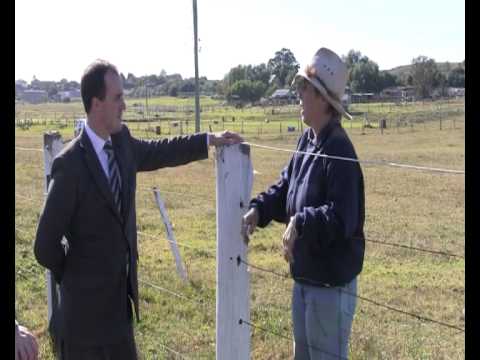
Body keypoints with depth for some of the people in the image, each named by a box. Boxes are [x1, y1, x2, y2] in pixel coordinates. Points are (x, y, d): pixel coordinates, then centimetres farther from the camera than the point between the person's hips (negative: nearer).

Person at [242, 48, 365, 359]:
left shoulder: (340, 151, -23)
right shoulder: (306, 141, 6)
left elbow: (341, 220, -31)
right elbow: (284, 189, 13)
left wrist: (300, 223, -32)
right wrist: (258, 210, -2)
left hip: (332, 286, -10)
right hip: (303, 278, 10)